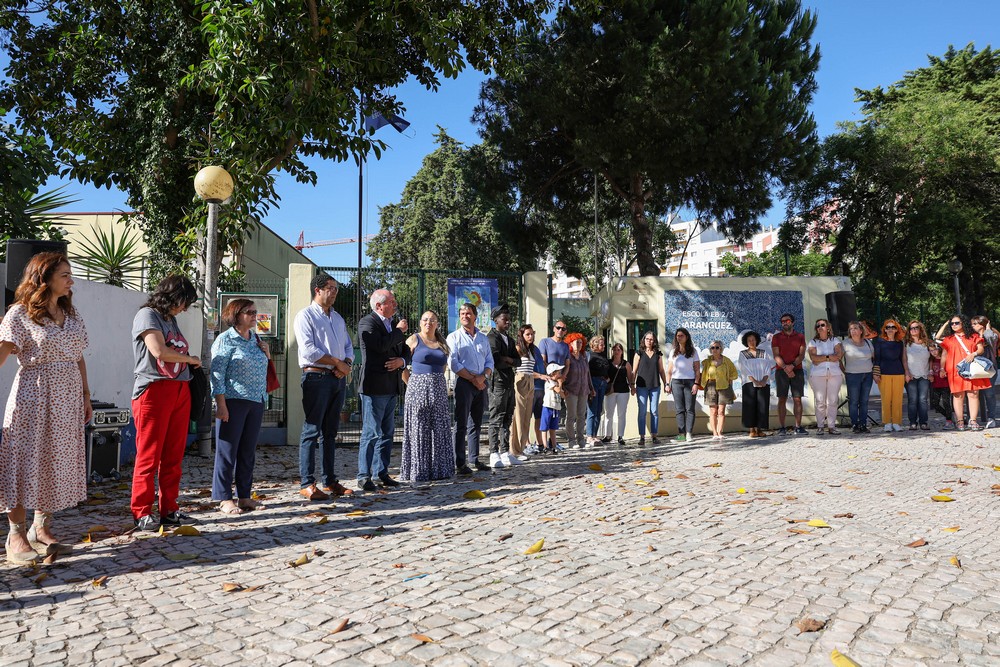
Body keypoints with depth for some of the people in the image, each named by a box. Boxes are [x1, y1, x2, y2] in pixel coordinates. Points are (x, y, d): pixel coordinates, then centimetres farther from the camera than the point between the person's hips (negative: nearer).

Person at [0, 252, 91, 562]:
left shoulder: (71, 313, 12)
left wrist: (85, 395, 13)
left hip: (67, 399, 6)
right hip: (33, 397, -6)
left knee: (56, 463, 9)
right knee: (26, 462, -2)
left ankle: (42, 529, 20)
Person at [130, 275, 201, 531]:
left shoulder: (171, 318, 21)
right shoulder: (147, 315, -3)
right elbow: (158, 351, -16)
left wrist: (190, 364, 3)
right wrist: (190, 359, -3)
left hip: (180, 391, 8)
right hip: (154, 390, -8)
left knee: (173, 456, 8)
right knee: (149, 456, -3)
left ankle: (169, 510, 14)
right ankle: (141, 513, 5)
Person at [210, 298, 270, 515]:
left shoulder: (256, 339, 15)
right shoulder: (225, 340, -5)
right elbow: (217, 373, -10)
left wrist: (266, 354, 6)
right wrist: (221, 404, -16)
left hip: (257, 402, 7)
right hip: (234, 402, -7)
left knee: (248, 451, 11)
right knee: (228, 451, 0)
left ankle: (244, 496, 20)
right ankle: (224, 499, 8)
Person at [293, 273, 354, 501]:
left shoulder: (338, 317, 20)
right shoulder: (305, 315, -3)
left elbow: (348, 347, 18)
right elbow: (309, 350, -14)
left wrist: (346, 364, -3)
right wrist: (338, 362, -11)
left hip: (338, 379, 7)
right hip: (316, 377, -7)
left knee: (330, 432, 11)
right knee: (312, 431, -5)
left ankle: (330, 481, 16)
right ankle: (307, 484, -1)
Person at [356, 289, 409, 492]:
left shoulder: (393, 325, 17)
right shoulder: (367, 323, -7)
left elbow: (406, 351, 19)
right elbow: (381, 345, -24)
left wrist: (402, 361, -3)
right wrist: (399, 331, -10)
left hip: (391, 388, 9)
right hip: (374, 387, -8)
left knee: (387, 433, 12)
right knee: (371, 433, -6)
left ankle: (381, 473, 21)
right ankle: (364, 476, 2)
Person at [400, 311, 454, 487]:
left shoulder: (441, 342, 13)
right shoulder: (414, 340, -2)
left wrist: (437, 381, 9)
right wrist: (411, 384, -7)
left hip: (438, 391, 5)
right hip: (418, 390, -5)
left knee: (439, 431, 7)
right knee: (418, 432, -2)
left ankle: (436, 470, 17)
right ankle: (416, 473, 4)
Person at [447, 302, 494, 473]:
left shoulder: (483, 338, 16)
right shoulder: (454, 337, 1)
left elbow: (490, 361, 12)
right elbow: (453, 363, -8)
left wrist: (483, 376, -8)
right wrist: (473, 379, -12)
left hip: (481, 384, 5)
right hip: (463, 383, -5)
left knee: (476, 424, 10)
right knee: (461, 424, -5)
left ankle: (474, 459, 18)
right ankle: (460, 463, -2)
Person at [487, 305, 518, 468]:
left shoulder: (510, 339, 18)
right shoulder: (492, 338, -9)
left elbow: (518, 361, 12)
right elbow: (495, 361, -21)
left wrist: (507, 359, -9)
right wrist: (510, 362, -4)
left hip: (509, 383, 9)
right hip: (497, 382, -8)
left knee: (507, 419, 11)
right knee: (496, 419, -6)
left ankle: (505, 453, 17)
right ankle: (494, 455, -2)